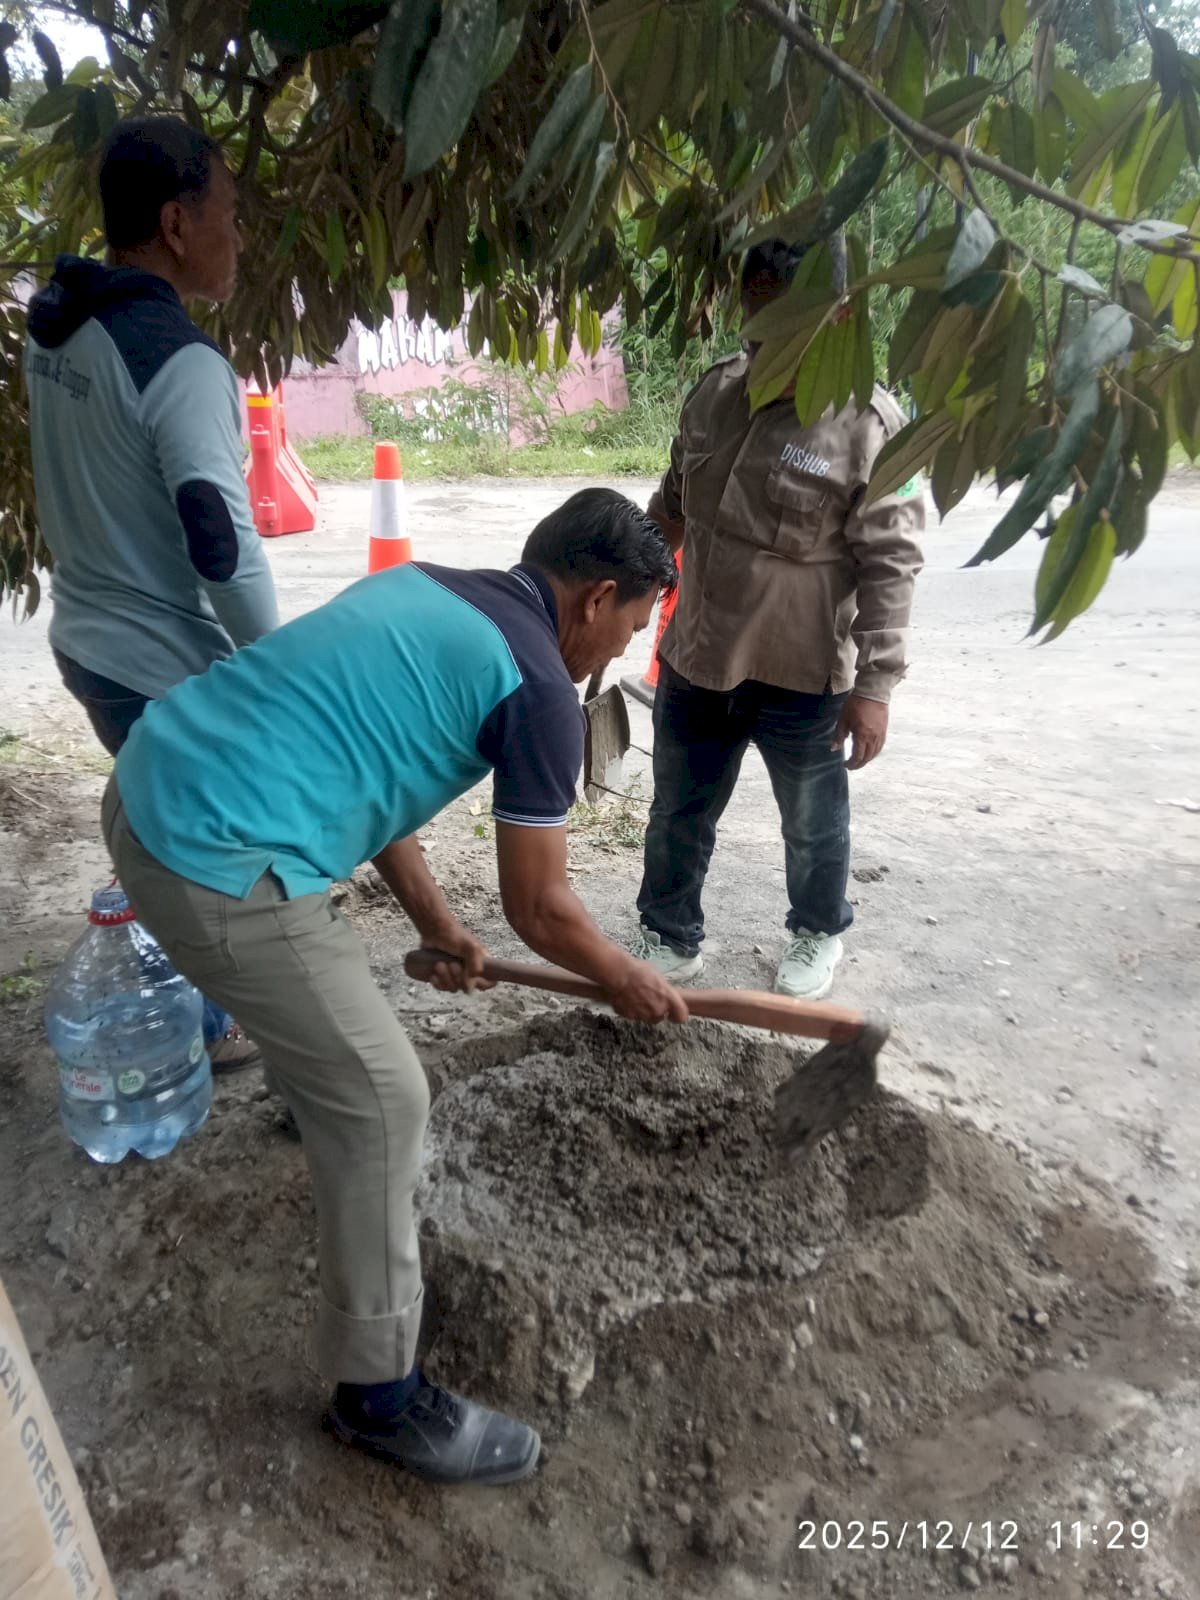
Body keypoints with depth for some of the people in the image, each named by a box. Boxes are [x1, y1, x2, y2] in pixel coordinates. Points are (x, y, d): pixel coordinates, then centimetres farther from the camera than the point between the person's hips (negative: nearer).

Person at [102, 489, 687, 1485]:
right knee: (383, 1101, 1)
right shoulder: (539, 689, -10)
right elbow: (539, 908, -3)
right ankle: (379, 1393, 19)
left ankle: (336, 1129, 63)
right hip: (216, 869, -10)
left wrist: (436, 922, 28)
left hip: (150, 786, 10)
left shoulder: (426, 590, 15)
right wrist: (628, 982, 17)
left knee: (324, 990, 34)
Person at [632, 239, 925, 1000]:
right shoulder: (715, 389, 2)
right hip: (696, 660, 5)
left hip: (803, 676, -5)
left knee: (813, 824, 16)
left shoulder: (869, 422, -15)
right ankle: (669, 939, 37)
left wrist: (875, 682, -18)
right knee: (678, 817, 16)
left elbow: (890, 564, -15)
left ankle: (819, 935, 42)